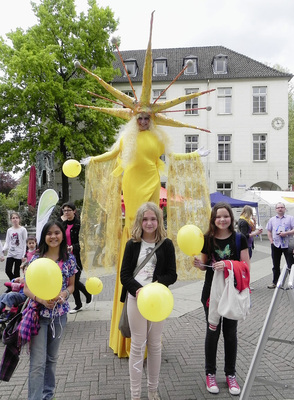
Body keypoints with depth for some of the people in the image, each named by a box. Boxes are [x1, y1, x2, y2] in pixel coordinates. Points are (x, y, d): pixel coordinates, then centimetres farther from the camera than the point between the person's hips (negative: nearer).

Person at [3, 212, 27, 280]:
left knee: (16, 272, 2)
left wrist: (23, 255, -9)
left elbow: (25, 243, -4)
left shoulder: (23, 229, -4)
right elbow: (7, 242, 9)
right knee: (8, 271, -2)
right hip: (10, 254, 4)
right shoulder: (9, 230, 8)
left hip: (19, 254, -4)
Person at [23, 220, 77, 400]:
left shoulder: (70, 259, -2)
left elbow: (71, 285, 7)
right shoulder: (36, 259, -8)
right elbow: (27, 288, -5)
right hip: (39, 313, -2)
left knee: (52, 358, 18)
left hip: (59, 313, 3)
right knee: (38, 362, -3)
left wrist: (64, 294, -15)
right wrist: (42, 299, -22)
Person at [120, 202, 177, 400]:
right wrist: (138, 289, -19)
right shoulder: (132, 244, 0)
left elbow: (172, 274, -1)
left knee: (155, 345, 13)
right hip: (136, 298, 0)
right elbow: (125, 274, -2)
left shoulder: (166, 244, -1)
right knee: (137, 346, 6)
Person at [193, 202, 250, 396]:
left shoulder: (239, 239, -6)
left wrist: (227, 265, -23)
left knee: (230, 333, 12)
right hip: (212, 291, 1)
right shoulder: (207, 239, -3)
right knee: (213, 332, 10)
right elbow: (205, 265, 8)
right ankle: (210, 373, 27)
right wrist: (198, 264, -14)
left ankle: (231, 374, 29)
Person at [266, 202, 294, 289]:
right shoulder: (272, 219, 12)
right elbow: (269, 231, 14)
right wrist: (271, 241, 3)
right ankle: (275, 282, 24)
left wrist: (286, 233, -18)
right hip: (275, 245, 3)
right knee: (276, 265, 13)